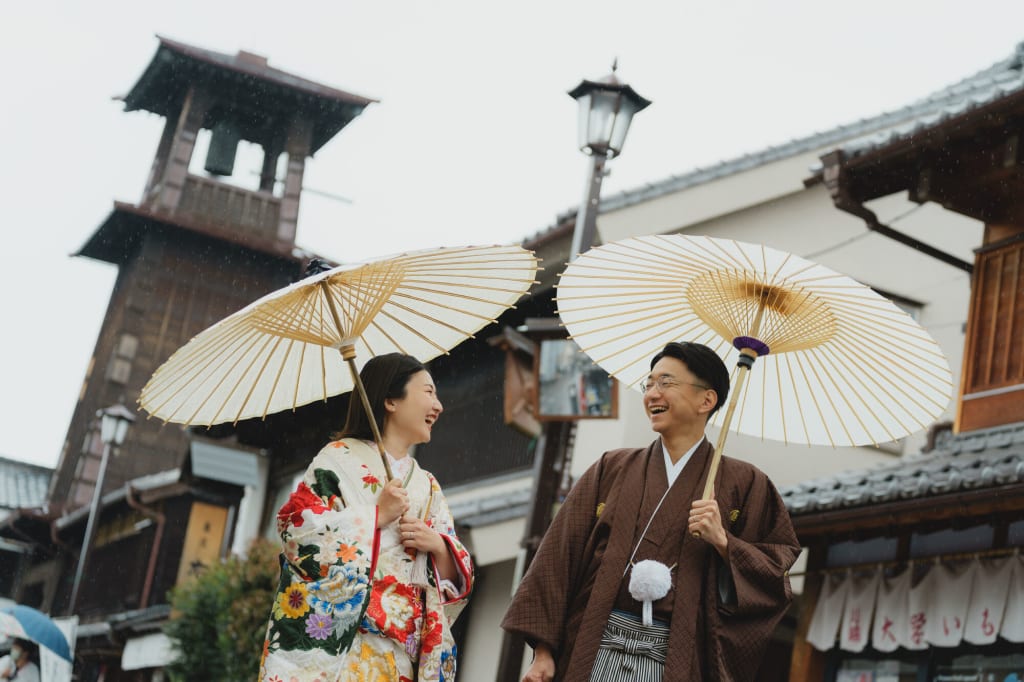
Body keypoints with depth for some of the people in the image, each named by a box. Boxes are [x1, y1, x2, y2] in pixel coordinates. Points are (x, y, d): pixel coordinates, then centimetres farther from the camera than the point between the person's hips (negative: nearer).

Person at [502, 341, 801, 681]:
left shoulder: (741, 484, 6)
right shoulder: (612, 470, 10)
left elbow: (777, 573, 3)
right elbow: (561, 557, 5)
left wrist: (723, 542, -13)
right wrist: (543, 651, -3)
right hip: (597, 652, 2)